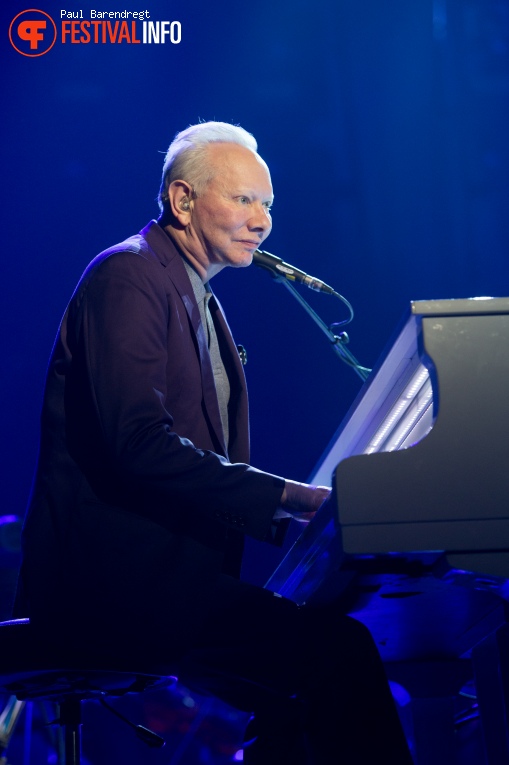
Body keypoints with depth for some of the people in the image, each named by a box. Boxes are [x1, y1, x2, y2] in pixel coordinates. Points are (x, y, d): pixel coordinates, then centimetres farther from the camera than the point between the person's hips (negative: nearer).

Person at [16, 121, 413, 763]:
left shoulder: (200, 302, 23)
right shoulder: (127, 277, -8)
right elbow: (140, 445, -21)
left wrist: (300, 523, 5)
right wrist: (290, 496, -22)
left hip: (172, 561, 10)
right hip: (109, 568, -10)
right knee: (338, 648, -24)